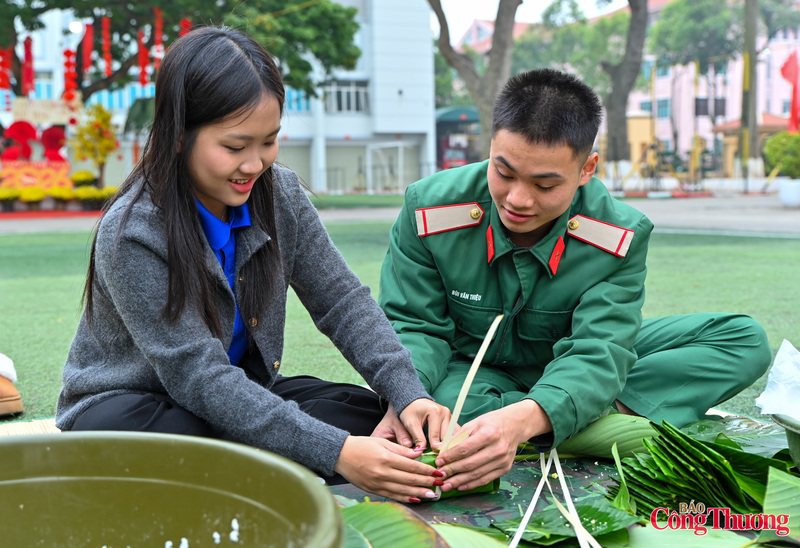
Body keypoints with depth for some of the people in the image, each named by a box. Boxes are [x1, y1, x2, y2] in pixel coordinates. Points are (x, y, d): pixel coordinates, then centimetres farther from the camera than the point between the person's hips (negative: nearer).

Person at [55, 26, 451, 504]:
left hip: (246, 392, 5)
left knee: (378, 419, -17)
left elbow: (342, 300, -6)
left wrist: (408, 393, -24)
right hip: (129, 405, -4)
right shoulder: (130, 234, -24)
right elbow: (198, 377, -29)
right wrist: (334, 452, -37)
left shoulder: (279, 193, -6)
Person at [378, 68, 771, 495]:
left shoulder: (620, 237, -22)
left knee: (745, 340, -11)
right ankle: (619, 421, -28)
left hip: (565, 368, 1)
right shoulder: (429, 208, -21)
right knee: (435, 402, -41)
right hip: (473, 370, -1)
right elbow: (413, 325, -16)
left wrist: (524, 418, -51)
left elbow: (596, 354, -29)